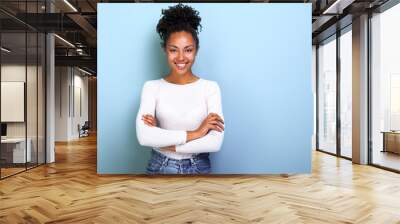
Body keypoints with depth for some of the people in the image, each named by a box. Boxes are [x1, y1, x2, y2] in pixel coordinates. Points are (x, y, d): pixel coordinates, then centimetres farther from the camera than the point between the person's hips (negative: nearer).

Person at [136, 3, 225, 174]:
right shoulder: (152, 87, -6)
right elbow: (143, 136, -19)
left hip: (198, 167, 0)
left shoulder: (210, 87, -7)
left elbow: (215, 142, -17)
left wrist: (162, 142, -17)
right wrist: (194, 133, -22)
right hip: (160, 167, 0)